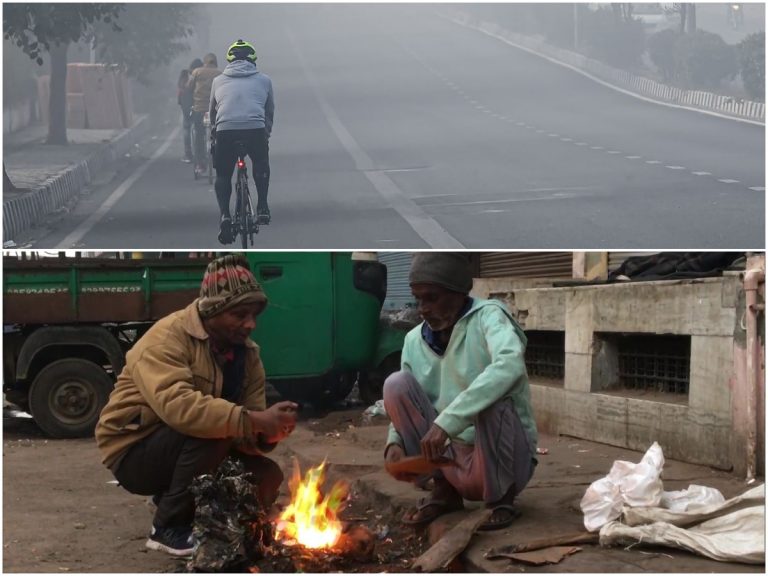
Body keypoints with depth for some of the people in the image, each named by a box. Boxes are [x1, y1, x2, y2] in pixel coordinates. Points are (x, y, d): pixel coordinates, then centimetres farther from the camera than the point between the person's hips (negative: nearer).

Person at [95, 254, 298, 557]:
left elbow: (244, 434, -5)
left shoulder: (246, 351, -1)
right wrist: (252, 421, -43)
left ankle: (173, 500, 12)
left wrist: (268, 432, -30)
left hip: (188, 450, 7)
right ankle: (169, 527, -15)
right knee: (207, 431, -32)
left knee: (267, 476, -9)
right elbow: (177, 406, -41)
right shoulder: (167, 338, -23)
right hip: (135, 452, -7)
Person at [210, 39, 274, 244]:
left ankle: (225, 215, -4)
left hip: (225, 130, 0)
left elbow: (213, 112, 33)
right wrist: (266, 133, 45)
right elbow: (270, 111, 29)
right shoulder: (264, 79, 21)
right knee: (261, 165, 29)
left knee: (223, 174, 17)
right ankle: (262, 208, 19)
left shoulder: (219, 81, 23)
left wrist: (215, 133, 49)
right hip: (256, 129, 0)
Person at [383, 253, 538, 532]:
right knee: (397, 384, -11)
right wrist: (396, 442, -16)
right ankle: (443, 490, -1)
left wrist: (447, 422, -42)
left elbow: (511, 365, -36)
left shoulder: (488, 316, -14)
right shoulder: (415, 340, 2)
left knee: (492, 399, -35)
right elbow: (403, 402, 9)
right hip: (451, 455, 5)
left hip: (503, 458, -5)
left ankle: (501, 498, -8)